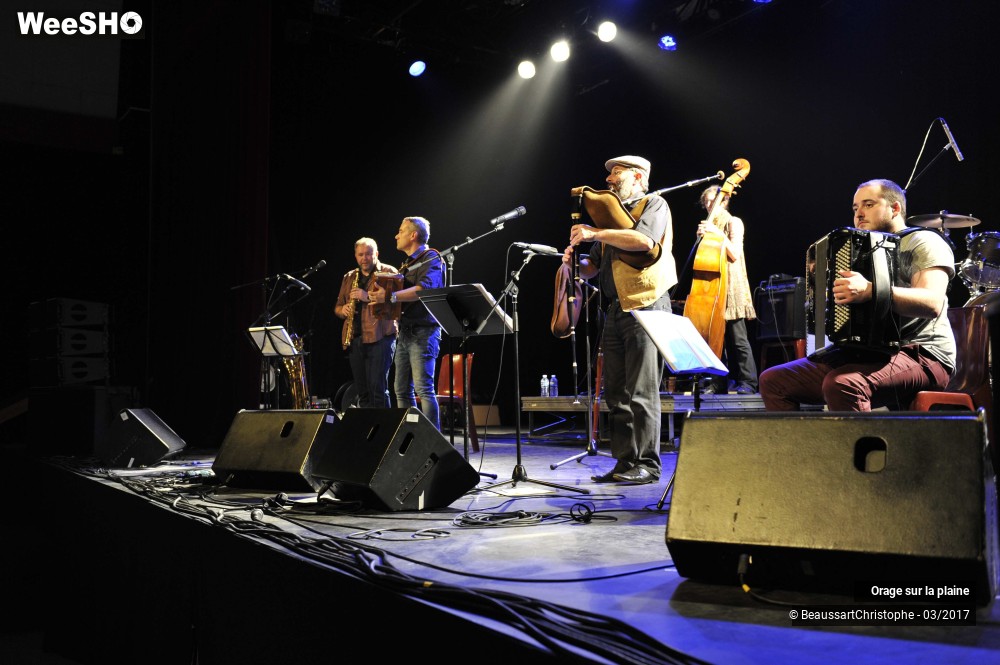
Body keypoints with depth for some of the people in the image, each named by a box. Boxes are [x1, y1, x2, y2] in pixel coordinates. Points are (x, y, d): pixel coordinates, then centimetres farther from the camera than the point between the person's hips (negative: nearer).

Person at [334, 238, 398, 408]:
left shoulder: (388, 272, 2)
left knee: (378, 389, -11)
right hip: (355, 338, 6)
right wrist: (343, 309, 1)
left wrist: (368, 297, -19)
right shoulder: (349, 277, 20)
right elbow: (337, 306, 24)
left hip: (379, 336, -6)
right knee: (362, 391, 8)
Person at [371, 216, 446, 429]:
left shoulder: (430, 258, -5)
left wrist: (390, 296, -28)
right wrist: (378, 296, 9)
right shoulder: (407, 264, 24)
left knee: (424, 388, -14)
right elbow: (396, 288, 30)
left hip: (422, 333, -9)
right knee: (402, 390, 7)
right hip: (405, 332, 9)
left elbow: (425, 288, -24)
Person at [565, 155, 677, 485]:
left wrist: (595, 233, -15)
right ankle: (625, 463, 11)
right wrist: (575, 262, 2)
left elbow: (644, 240, -19)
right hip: (616, 309, 8)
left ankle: (647, 464, -2)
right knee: (616, 393, 5)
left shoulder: (654, 204, 3)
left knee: (641, 392, -8)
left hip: (646, 306, -8)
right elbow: (593, 267, 24)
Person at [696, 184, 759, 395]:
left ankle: (747, 382, -6)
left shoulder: (734, 223, 2)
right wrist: (702, 236, -2)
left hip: (730, 285, -6)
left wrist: (718, 233, -17)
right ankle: (719, 381, 7)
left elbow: (735, 254, -10)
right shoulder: (707, 225, 18)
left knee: (737, 337, -9)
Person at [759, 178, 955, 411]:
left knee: (842, 384, -37)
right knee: (773, 380, -4)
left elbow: (933, 303, -20)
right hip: (862, 351, 8)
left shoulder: (923, 241, -1)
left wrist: (870, 291, -34)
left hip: (920, 354, -8)